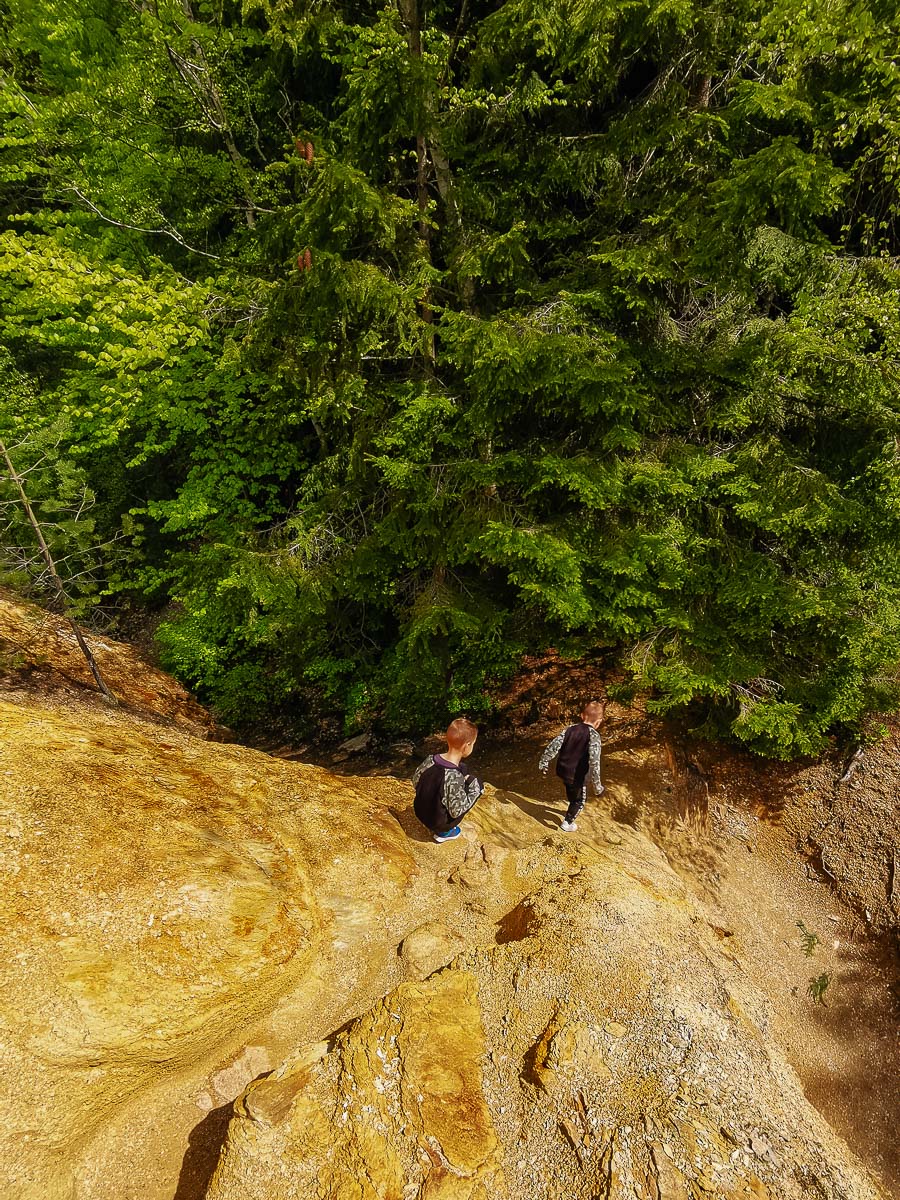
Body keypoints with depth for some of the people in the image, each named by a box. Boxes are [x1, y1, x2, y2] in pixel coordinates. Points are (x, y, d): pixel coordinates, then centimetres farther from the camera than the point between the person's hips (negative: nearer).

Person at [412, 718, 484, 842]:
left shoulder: (430, 760, -15)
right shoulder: (455, 778, -33)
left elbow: (415, 782, 1)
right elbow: (457, 811, -23)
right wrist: (475, 788, -12)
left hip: (420, 812, 6)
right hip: (438, 824, -6)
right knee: (477, 783, 0)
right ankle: (444, 832, 9)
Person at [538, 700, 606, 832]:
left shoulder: (570, 729, -5)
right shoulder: (594, 736, -21)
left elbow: (553, 745, -5)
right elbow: (594, 762, -28)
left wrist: (544, 763, 8)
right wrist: (596, 785, -19)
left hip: (563, 770, 6)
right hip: (577, 776, -6)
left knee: (572, 793, 34)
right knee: (579, 801, 22)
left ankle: (572, 810, 56)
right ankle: (567, 823, 32)